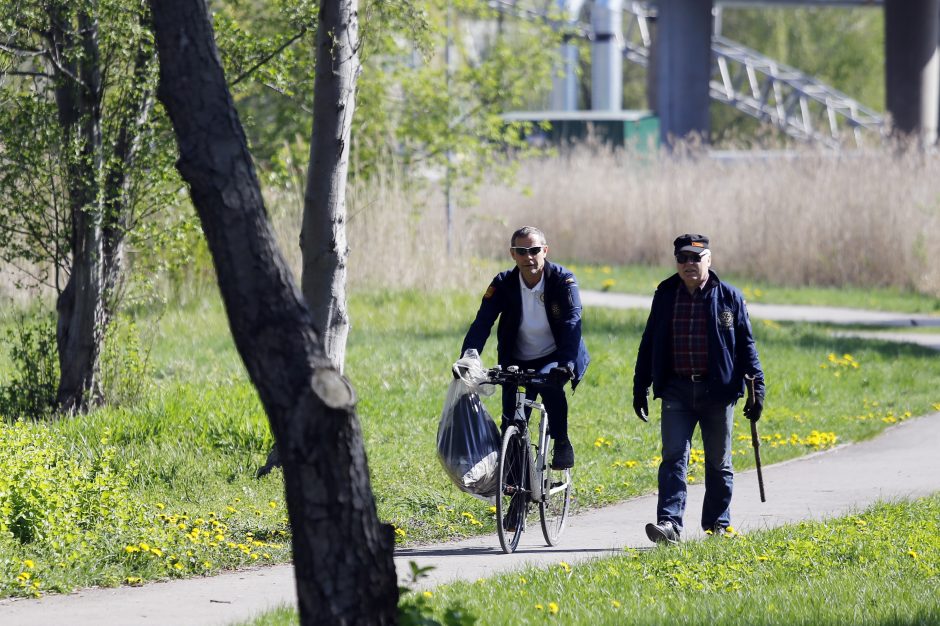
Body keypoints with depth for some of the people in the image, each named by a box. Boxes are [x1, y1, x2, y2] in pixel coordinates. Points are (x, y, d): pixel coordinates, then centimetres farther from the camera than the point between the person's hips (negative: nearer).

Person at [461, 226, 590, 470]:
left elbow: (572, 321, -29)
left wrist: (566, 363, -45)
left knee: (549, 383, -35)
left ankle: (562, 445, -19)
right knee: (512, 424, -4)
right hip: (518, 362, 3)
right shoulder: (503, 284, -10)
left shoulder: (563, 280, -16)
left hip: (555, 358, -3)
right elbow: (482, 323, -19)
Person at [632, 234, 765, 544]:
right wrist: (640, 388, 11)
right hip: (677, 389, 1)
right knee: (673, 457, -11)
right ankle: (669, 523, -19)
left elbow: (746, 344, 4)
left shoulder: (729, 297, 1)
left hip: (717, 390, -1)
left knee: (718, 462, 8)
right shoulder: (665, 296, 7)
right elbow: (649, 343, 14)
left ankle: (717, 525, 19)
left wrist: (757, 387, -1)